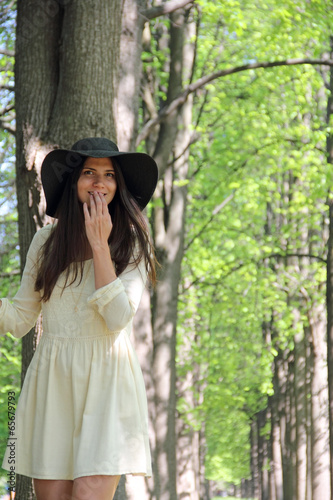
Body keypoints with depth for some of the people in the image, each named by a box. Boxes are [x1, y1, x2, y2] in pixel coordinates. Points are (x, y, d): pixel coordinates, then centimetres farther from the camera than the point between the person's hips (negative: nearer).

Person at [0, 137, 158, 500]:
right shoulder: (46, 240, 10)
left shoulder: (131, 242, 3)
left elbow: (118, 317, -12)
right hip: (52, 379, 3)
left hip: (105, 381, -3)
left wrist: (99, 245, -12)